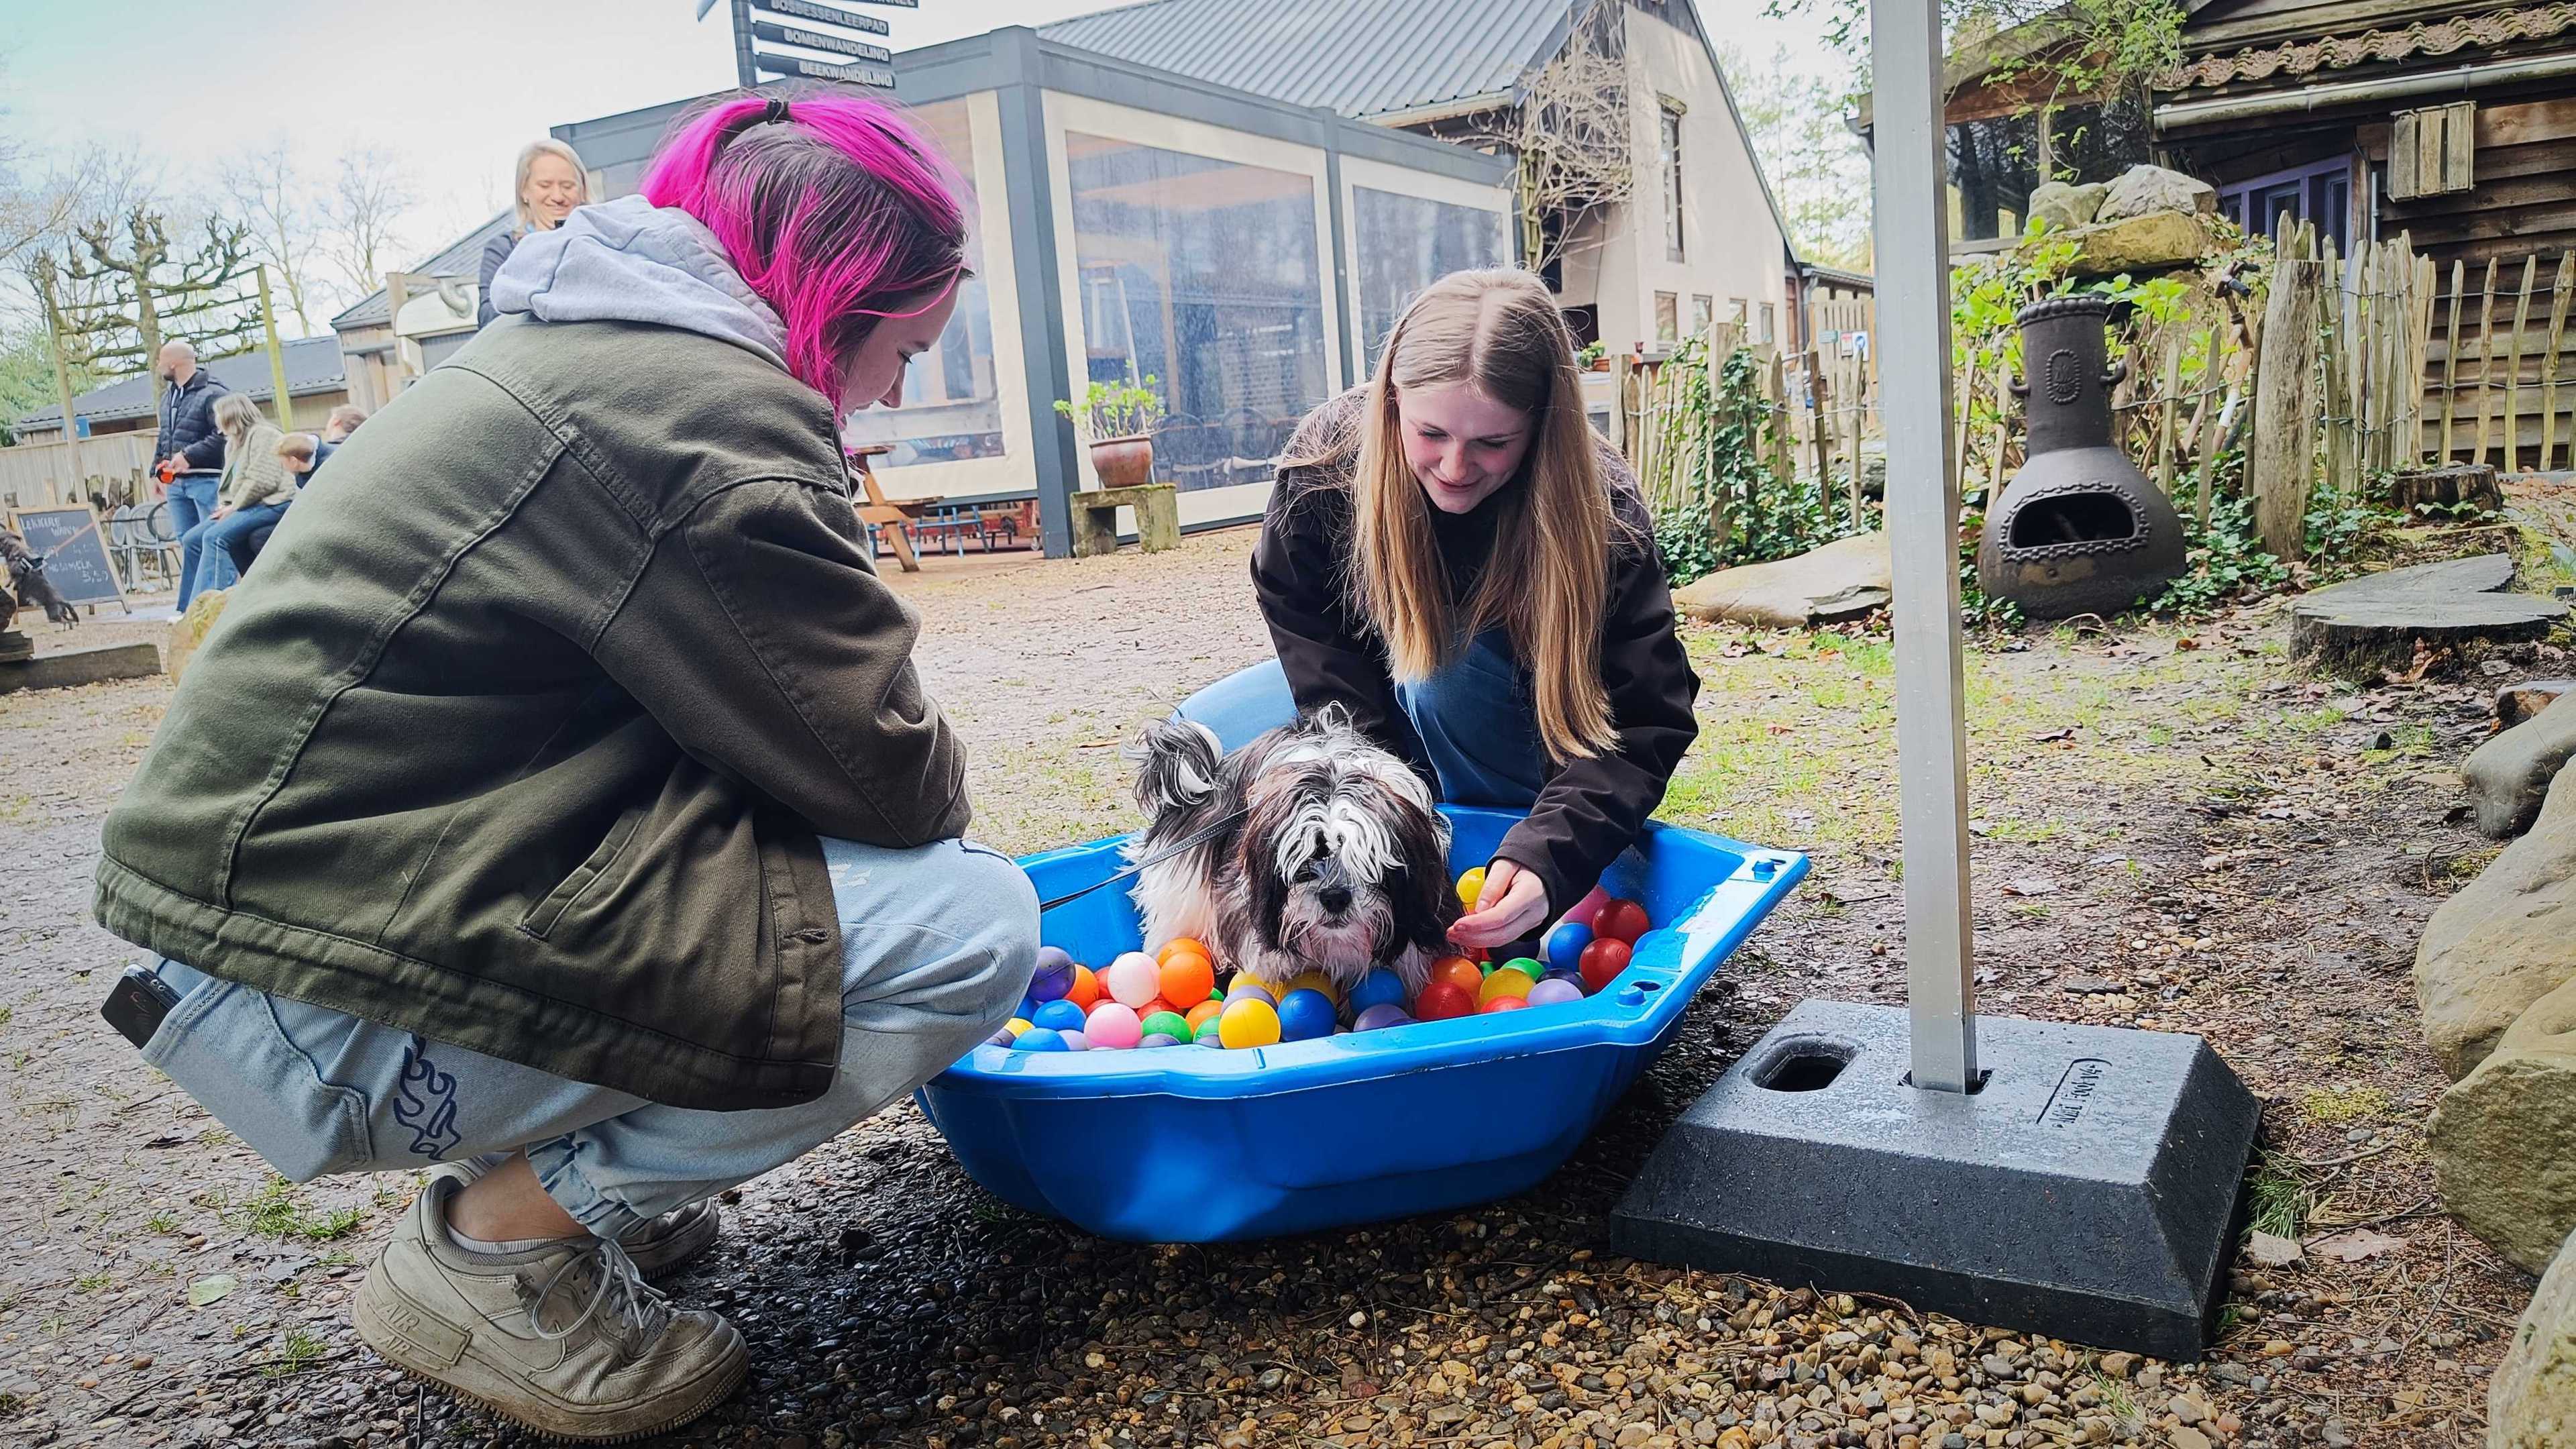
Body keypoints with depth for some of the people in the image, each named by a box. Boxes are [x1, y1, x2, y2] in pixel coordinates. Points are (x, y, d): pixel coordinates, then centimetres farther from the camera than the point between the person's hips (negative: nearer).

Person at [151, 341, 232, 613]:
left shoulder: (212, 394, -10)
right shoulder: (168, 396, 18)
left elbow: (224, 435, -20)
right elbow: (163, 438, 26)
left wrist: (190, 455, -19)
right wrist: (158, 469, 18)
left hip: (207, 480, -9)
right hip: (177, 483, 9)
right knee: (187, 544, 10)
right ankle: (188, 608, 15)